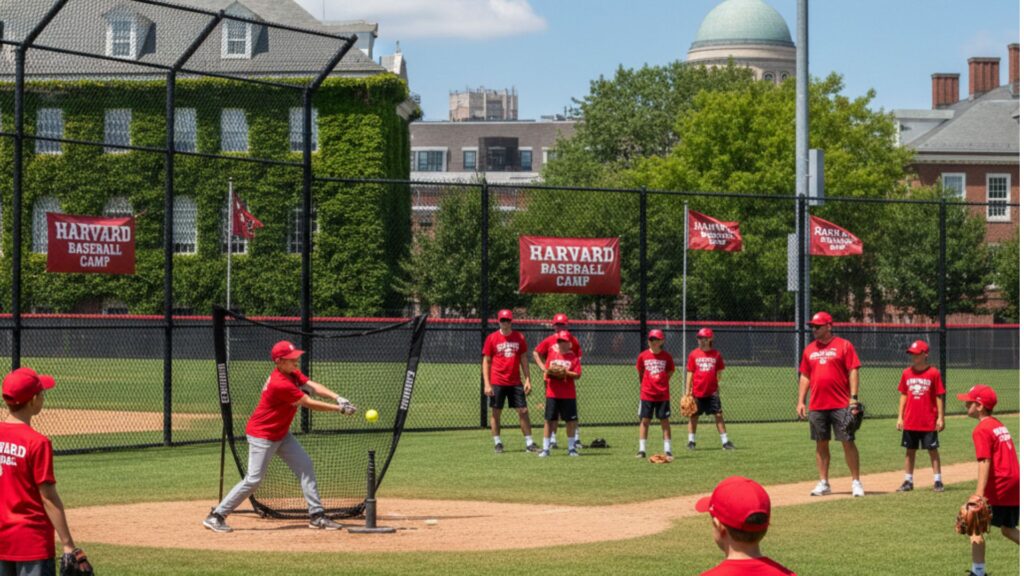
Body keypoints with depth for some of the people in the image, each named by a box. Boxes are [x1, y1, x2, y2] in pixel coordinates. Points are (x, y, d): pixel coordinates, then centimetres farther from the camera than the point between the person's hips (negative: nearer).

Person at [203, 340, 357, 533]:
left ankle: (317, 516, 5)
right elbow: (308, 403, -23)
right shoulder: (280, 384, -29)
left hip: (281, 434, 10)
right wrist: (339, 409, -19)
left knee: (305, 466, 3)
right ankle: (216, 516, 0)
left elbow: (314, 387, -10)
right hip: (261, 435, -10)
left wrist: (337, 398, -26)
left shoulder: (292, 373, -1)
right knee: (253, 480, -9)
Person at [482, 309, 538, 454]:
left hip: (515, 382, 2)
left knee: (523, 411, -1)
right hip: (497, 382, -2)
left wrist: (527, 380, 1)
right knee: (496, 413, 2)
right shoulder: (492, 338, -1)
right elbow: (486, 362, 0)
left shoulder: (519, 338, 6)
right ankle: (497, 443, 11)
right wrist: (487, 384, -7)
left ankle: (529, 443, 4)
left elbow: (523, 360, 10)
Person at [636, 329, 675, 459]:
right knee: (644, 420, 1)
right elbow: (640, 373, 11)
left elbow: (670, 372, 8)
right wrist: (644, 385, 8)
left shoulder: (666, 356, -1)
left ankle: (668, 450, 7)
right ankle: (642, 450, 6)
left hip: (663, 395, -1)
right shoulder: (643, 356, 1)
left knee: (665, 421, 2)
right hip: (646, 394, 1)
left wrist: (662, 384, 4)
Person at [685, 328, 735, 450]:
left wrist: (717, 388, 2)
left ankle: (725, 441, 2)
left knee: (718, 415, -1)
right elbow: (690, 374, 3)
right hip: (697, 392, 0)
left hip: (712, 391, 0)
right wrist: (687, 391, 0)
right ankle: (691, 441, 16)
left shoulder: (716, 354, 2)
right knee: (694, 416, 6)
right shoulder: (694, 354, 1)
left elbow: (718, 373, 8)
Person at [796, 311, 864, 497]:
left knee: (848, 442, -3)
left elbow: (853, 372, -5)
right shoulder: (809, 349, 12)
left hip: (841, 405, -5)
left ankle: (856, 482, 2)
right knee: (821, 444, 7)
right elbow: (805, 377, 16)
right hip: (817, 406, 5)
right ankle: (823, 483, 13)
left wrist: (853, 397, -13)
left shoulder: (843, 345, -2)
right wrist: (800, 401, 9)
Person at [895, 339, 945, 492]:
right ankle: (908, 481, 14)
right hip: (910, 421, 4)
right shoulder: (907, 373, 5)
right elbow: (903, 395, 10)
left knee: (932, 450, 2)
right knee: (910, 451, 9)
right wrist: (900, 417, 7)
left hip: (929, 422, -4)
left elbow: (940, 397, -4)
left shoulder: (933, 373, -6)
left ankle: (938, 481, 8)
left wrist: (941, 417, -7)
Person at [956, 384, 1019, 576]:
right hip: (1015, 485, 9)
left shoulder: (982, 430, -11)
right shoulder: (999, 425, 16)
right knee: (1008, 529, 20)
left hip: (999, 486, -9)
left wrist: (979, 494, -29)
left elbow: (985, 463, -21)